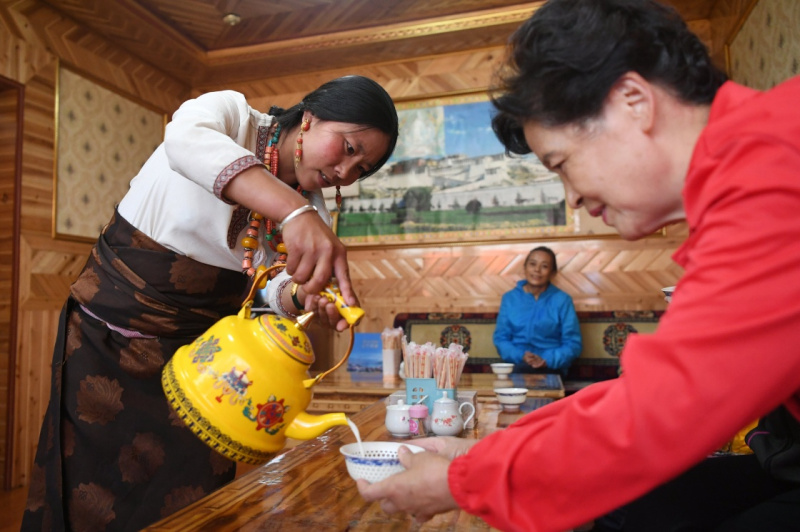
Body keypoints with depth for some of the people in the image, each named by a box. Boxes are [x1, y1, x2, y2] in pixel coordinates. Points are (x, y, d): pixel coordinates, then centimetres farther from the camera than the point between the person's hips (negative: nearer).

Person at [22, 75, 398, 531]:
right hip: (105, 337, -3)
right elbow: (186, 139, -38)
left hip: (197, 352, 4)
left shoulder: (314, 211, -1)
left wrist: (302, 295, -32)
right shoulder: (232, 114, -15)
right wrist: (293, 213, -52)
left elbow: (270, 287, -9)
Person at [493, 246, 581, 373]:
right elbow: (500, 338, 6)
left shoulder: (562, 300, 3)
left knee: (521, 370, -34)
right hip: (516, 364, 2)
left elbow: (573, 344, 0)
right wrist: (520, 356, -14)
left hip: (551, 368, -2)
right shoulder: (509, 298, 8)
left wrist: (547, 360, -18)